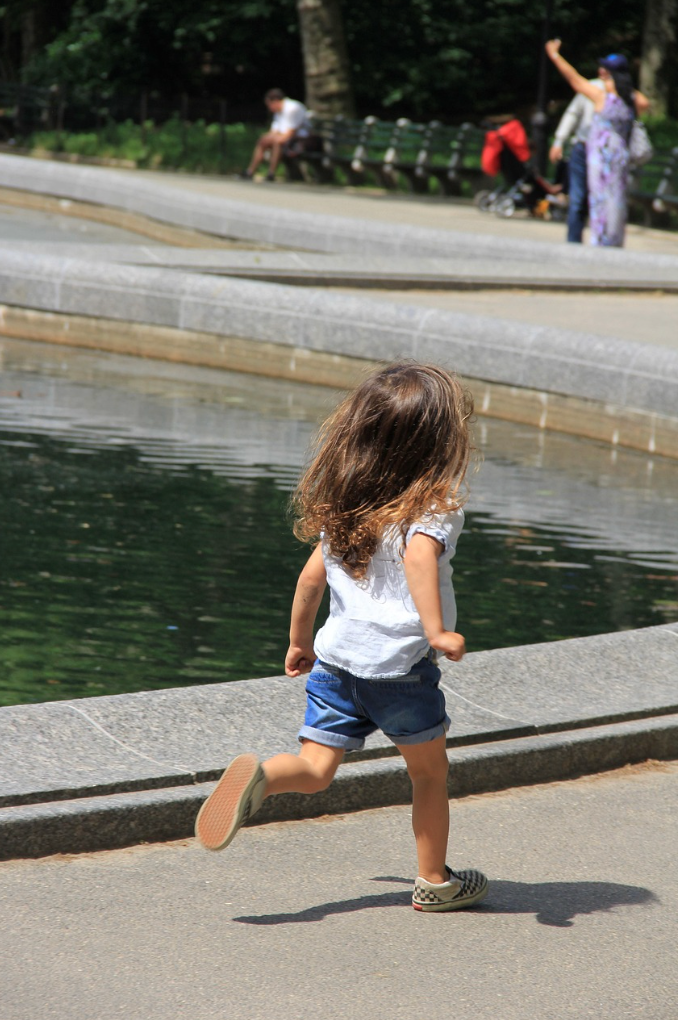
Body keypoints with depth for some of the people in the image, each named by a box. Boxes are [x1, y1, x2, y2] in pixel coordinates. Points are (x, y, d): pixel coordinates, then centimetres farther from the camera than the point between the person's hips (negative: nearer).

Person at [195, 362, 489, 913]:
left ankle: (259, 774, -29)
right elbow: (419, 555, -29)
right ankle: (434, 880, 23)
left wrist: (300, 642, 25)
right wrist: (436, 630, -32)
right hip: (400, 662, -5)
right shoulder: (436, 505, -9)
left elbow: (311, 577, 14)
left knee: (315, 768, 1)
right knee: (430, 770, 15)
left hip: (335, 658, 5)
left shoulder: (343, 507, 12)